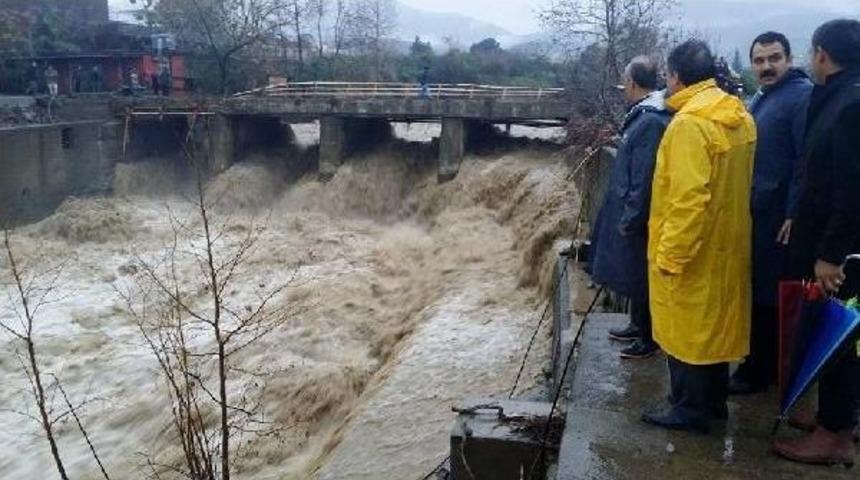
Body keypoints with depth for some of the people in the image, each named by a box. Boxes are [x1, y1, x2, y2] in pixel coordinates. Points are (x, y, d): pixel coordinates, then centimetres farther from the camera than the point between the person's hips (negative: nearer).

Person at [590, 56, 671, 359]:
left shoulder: (651, 122, -24)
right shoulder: (645, 116, 7)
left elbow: (644, 179, -24)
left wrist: (629, 220, -19)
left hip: (638, 218, -9)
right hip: (630, 212, 9)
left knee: (640, 277, 5)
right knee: (633, 275, 21)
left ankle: (650, 338, 20)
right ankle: (638, 325, 37)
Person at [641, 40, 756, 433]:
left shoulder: (689, 123, -22)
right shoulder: (740, 117, 5)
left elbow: (689, 198, -26)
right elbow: (739, 183, 11)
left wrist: (670, 254, -19)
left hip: (691, 248, -8)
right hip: (725, 244, 9)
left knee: (685, 328, 5)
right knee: (714, 323, 18)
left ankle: (690, 409, 16)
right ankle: (714, 400, 31)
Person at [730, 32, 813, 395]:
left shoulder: (802, 95, -12)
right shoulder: (758, 100, 17)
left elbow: (806, 161, -19)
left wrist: (795, 214, -21)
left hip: (778, 215, -9)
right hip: (753, 212, 9)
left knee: (770, 296, 1)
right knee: (753, 290, 14)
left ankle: (759, 370, 12)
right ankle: (757, 362, 26)